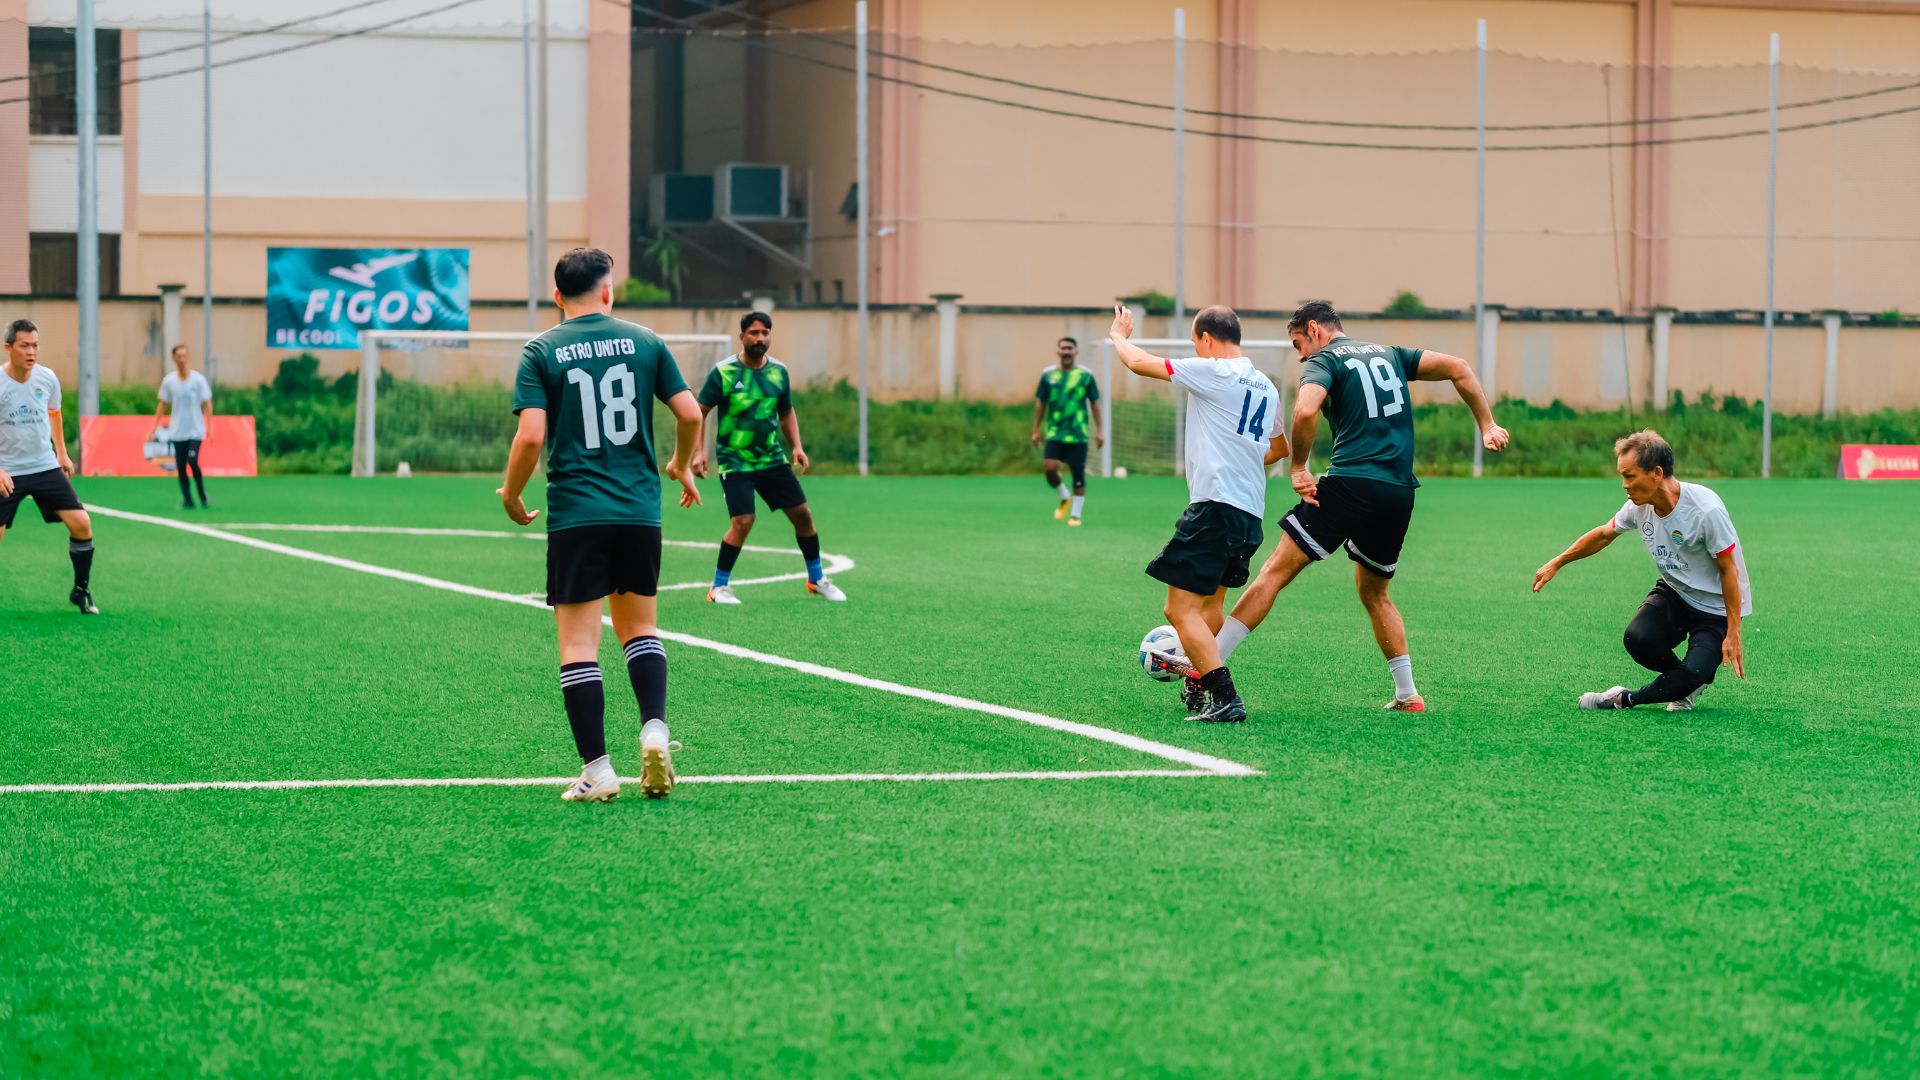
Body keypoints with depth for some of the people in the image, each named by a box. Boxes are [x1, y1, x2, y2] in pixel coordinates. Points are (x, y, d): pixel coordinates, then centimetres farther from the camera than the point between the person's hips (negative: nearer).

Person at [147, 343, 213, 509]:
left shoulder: (198, 379, -4)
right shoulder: (168, 381, 3)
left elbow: (207, 404, -1)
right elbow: (162, 406, 11)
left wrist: (210, 427, -10)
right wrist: (153, 429, 8)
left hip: (195, 430, -3)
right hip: (177, 432, 3)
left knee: (193, 461, -16)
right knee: (180, 467, 0)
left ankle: (203, 496, 2)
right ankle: (187, 500, 9)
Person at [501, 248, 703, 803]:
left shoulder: (541, 352, -2)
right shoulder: (644, 341, 5)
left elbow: (531, 436, -12)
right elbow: (690, 413, 2)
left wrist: (511, 493, 5)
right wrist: (682, 465, 21)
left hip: (575, 515, -3)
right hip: (641, 510, 3)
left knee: (578, 643, 2)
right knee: (638, 626, 19)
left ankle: (596, 769, -2)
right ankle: (654, 729, -1)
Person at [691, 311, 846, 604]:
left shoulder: (779, 372, 4)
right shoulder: (723, 372, -10)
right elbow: (700, 412, -5)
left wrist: (796, 446, 4)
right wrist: (699, 451, -15)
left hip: (772, 459, 5)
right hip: (734, 462, -5)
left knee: (802, 513, 4)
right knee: (743, 521, -18)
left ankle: (817, 579, 23)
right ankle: (719, 587, -2)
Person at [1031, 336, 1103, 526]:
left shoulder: (1086, 376, 0)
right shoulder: (1048, 375, 6)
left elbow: (1095, 403, 4)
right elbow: (1040, 403, 12)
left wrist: (1098, 431, 0)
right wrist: (1037, 430, 10)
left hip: (1078, 434, -1)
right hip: (1054, 432, 1)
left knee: (1078, 475, -1)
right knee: (1050, 468, -14)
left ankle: (1075, 513, 12)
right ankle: (1065, 498, 14)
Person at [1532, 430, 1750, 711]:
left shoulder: (1707, 510, -28)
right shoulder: (1640, 506, -9)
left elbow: (1729, 570, -19)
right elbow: (1604, 534, 13)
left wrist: (1733, 633, -18)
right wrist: (1556, 563, 19)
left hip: (1716, 606, -5)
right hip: (1673, 592, 5)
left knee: (1694, 675, -26)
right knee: (1638, 638, -25)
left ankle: (1627, 699, 0)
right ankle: (1684, 683, 5)